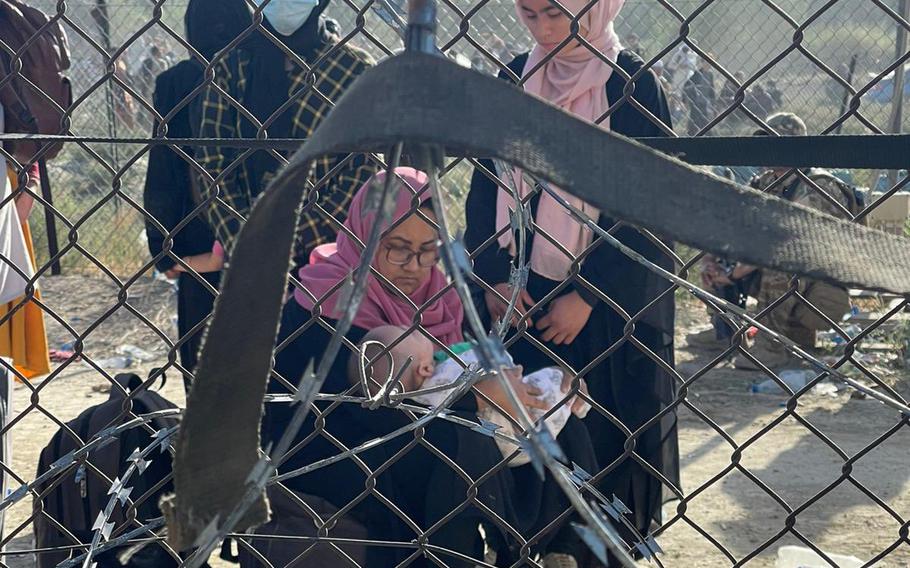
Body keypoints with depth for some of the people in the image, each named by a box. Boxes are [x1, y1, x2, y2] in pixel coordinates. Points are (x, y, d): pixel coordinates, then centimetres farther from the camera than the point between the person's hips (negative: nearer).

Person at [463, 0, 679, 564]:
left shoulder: (633, 83, -7)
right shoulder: (516, 77, 7)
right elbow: (485, 186, 8)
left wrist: (586, 296, -15)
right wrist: (493, 275, -4)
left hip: (606, 301, -4)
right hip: (515, 296, 4)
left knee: (603, 433, 2)